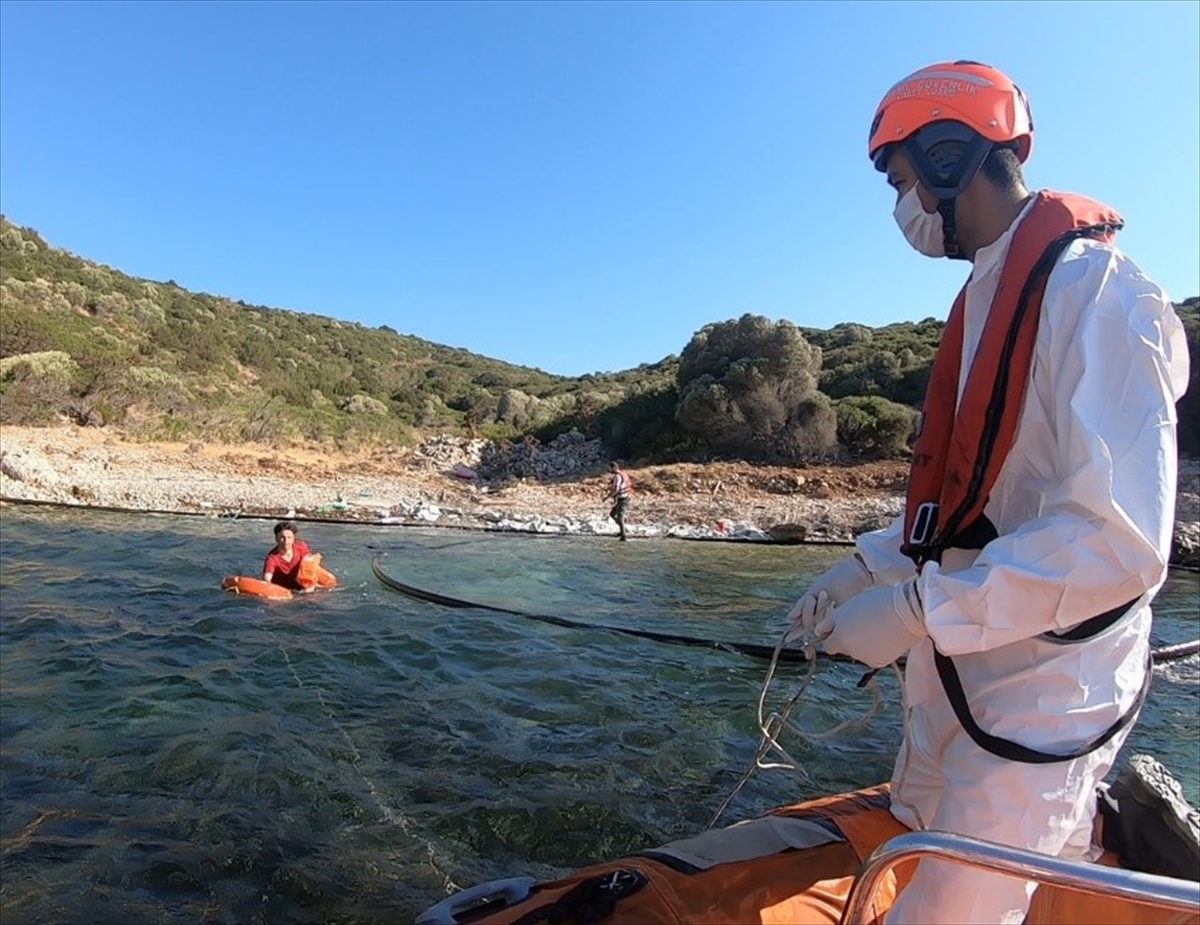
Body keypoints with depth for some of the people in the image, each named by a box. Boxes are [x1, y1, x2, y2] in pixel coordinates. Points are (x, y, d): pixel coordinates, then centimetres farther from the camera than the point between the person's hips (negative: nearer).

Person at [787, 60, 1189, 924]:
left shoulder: (1093, 288, -19)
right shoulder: (988, 294, 9)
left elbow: (1120, 541, -27)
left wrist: (917, 609, -25)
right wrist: (871, 565, 9)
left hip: (1045, 676, -9)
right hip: (961, 653, 9)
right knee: (919, 848, 24)